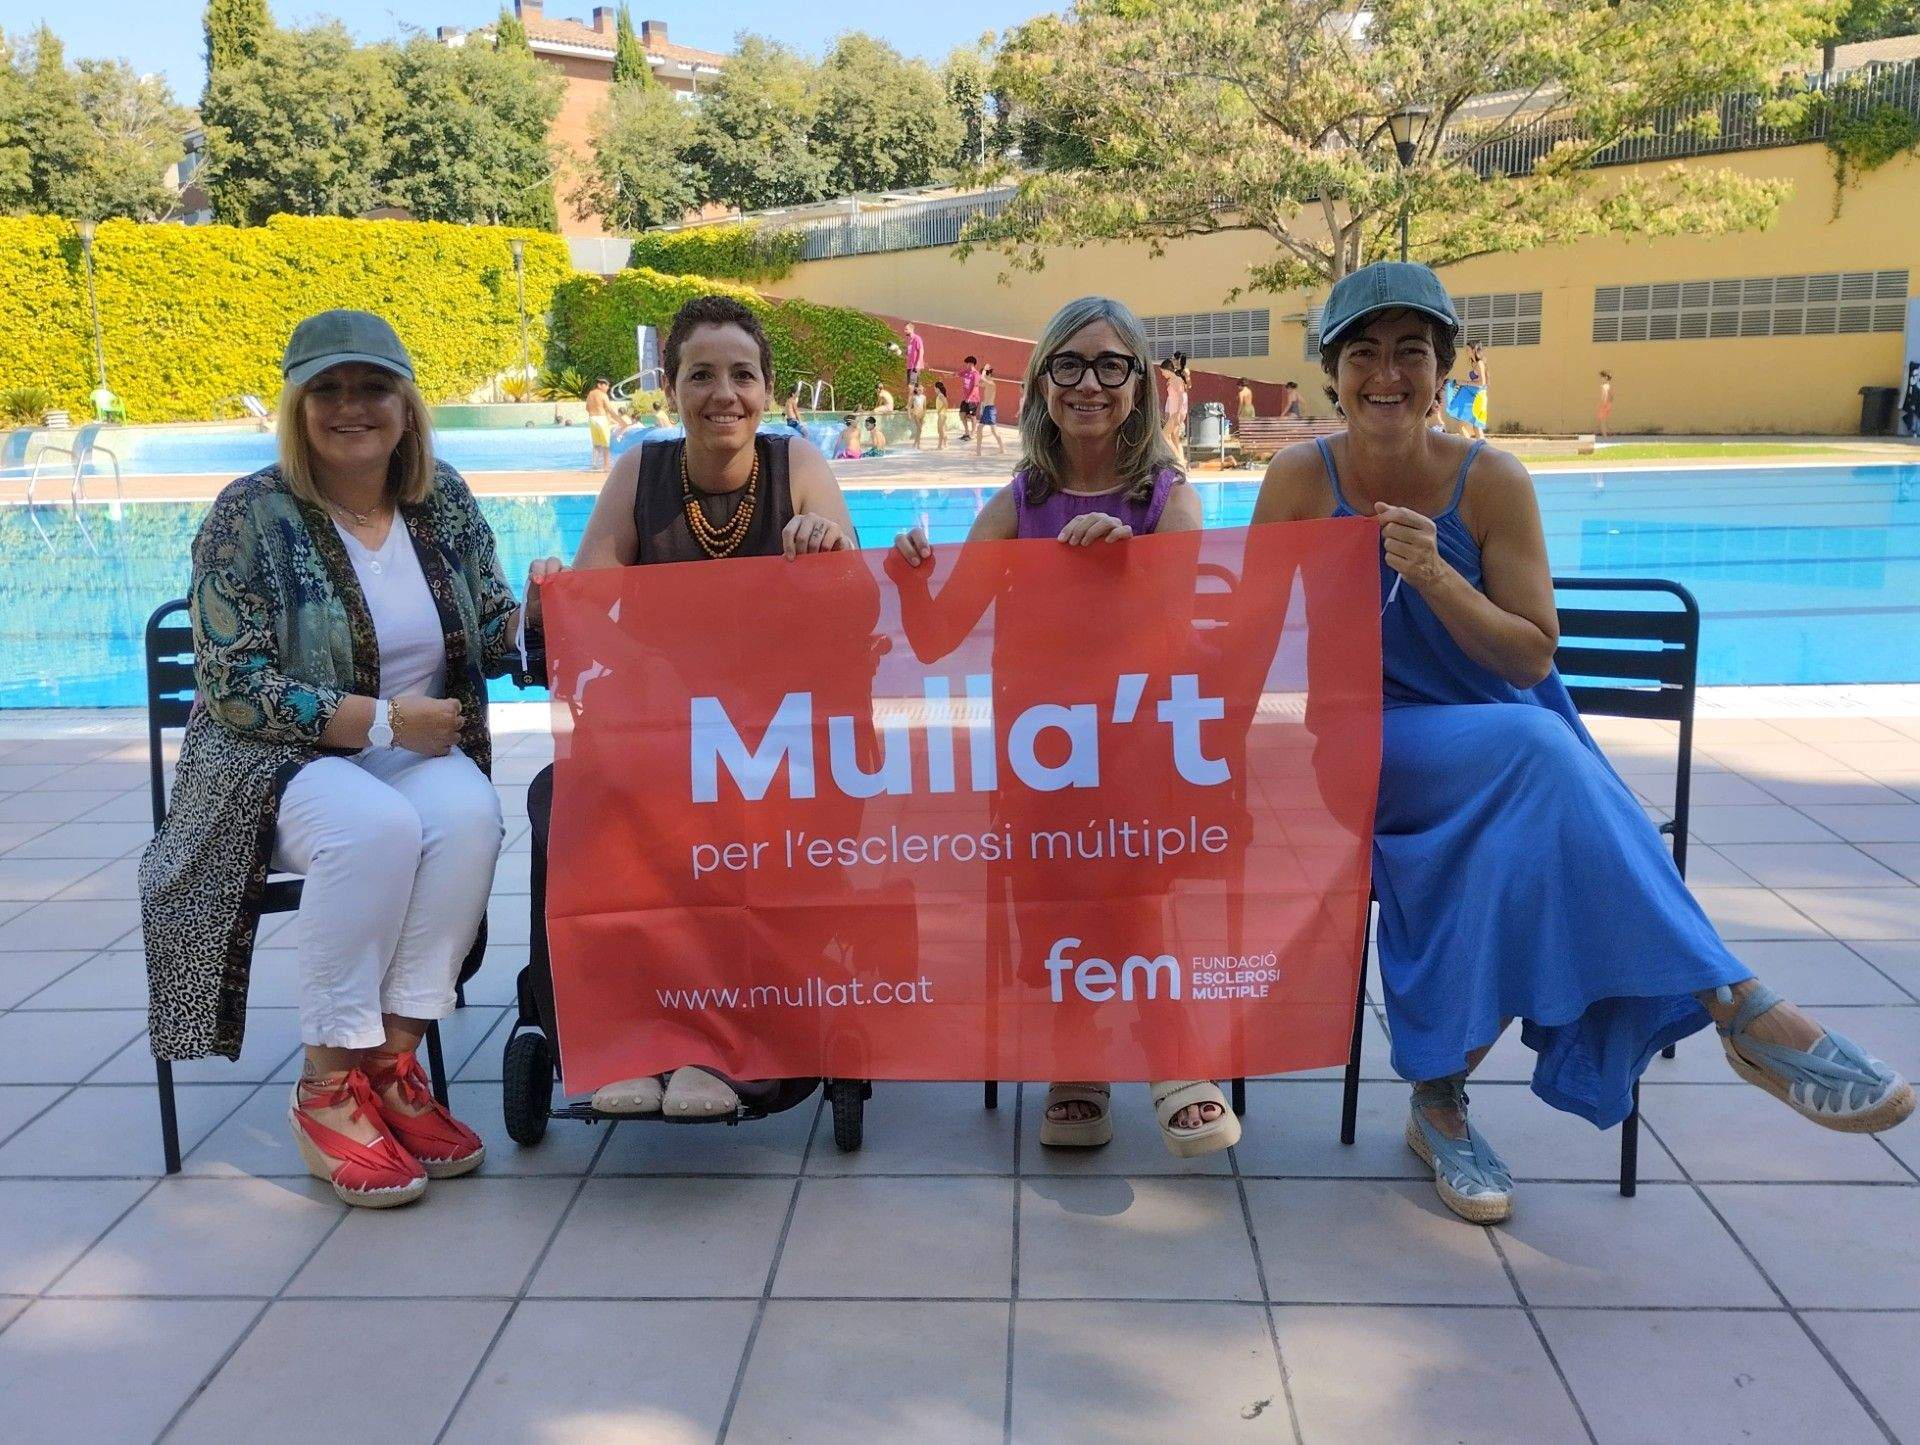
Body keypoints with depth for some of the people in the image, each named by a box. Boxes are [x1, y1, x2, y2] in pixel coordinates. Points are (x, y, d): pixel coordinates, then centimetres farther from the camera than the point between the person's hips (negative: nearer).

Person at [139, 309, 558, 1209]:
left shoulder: (445, 503, 4)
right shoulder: (251, 517, -8)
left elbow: (490, 641, 9)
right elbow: (232, 685, -12)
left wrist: (537, 612, -15)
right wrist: (381, 721, -19)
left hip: (420, 750, 4)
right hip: (284, 760, -3)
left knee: (470, 814, -31)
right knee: (376, 825, -35)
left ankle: (392, 1063, -19)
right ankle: (328, 1087, -20)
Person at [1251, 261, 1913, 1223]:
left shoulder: (1491, 483, -2)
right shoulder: (1300, 480, -2)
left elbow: (1533, 657, -4)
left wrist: (1435, 577, -19)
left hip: (1501, 749, 2)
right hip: (1362, 751, -2)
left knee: (1517, 848, -36)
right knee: (1536, 750, -32)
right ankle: (1734, 1004, -29)